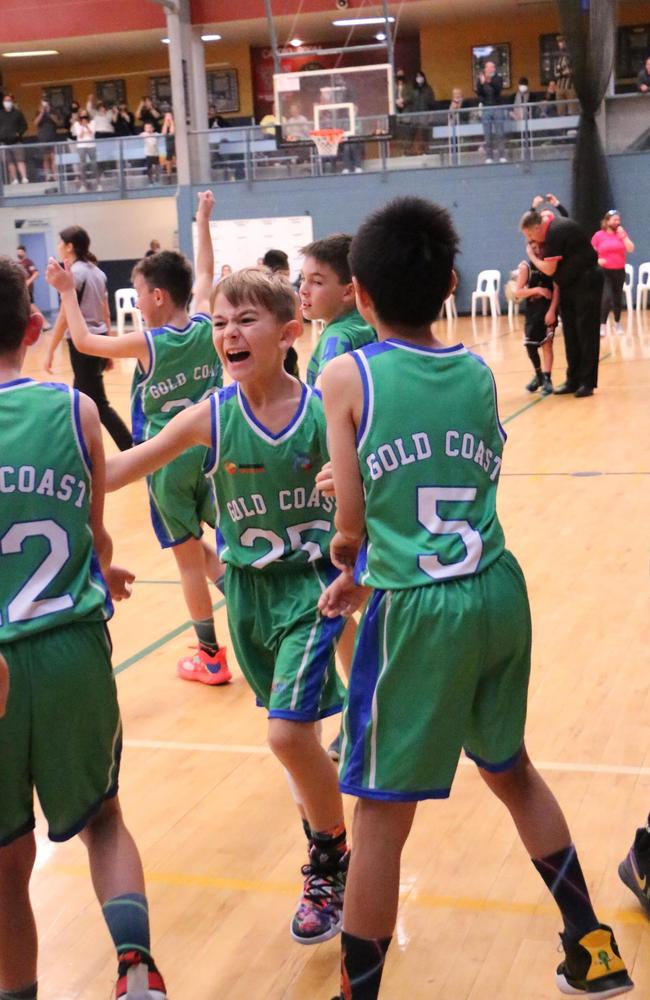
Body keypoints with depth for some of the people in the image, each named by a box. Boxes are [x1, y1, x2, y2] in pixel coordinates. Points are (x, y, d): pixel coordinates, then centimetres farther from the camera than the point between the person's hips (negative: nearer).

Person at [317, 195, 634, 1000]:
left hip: (420, 610, -6)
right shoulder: (479, 373, 7)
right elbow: (463, 496, 10)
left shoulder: (347, 377, -6)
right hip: (499, 593, 6)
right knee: (512, 768, 26)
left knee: (381, 816, 5)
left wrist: (345, 557, 19)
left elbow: (352, 527, -5)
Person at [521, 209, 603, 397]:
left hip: (586, 283, -10)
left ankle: (587, 382, -5)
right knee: (571, 335, 9)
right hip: (570, 285, 10)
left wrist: (531, 256, -3)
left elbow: (549, 269, -18)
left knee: (586, 334, -7)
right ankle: (573, 380, 13)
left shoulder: (555, 232, -20)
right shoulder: (555, 228, 9)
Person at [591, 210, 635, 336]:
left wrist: (623, 235, -11)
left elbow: (631, 249, -3)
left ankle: (617, 323, 27)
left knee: (618, 298, 10)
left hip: (619, 271, 3)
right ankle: (603, 325, -12)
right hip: (604, 271, -3)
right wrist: (597, 260, -16)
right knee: (606, 297, -17)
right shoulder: (599, 235, -3)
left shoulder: (622, 233, 5)